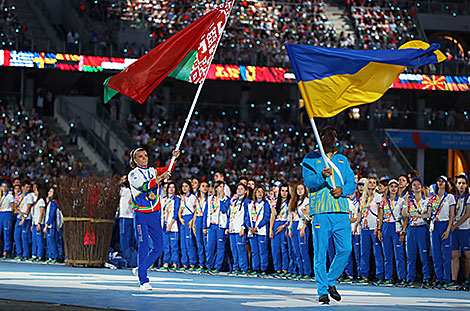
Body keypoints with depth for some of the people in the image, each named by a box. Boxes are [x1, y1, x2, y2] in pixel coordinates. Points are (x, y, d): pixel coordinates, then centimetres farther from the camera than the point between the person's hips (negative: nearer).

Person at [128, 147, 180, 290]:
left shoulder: (153, 171, 12)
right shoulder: (133, 174, -2)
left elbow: (167, 170, -3)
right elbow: (143, 187, -19)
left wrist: (173, 158, -19)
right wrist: (159, 178, -28)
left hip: (155, 214, 5)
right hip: (140, 215, -5)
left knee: (159, 247, 3)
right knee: (143, 247, -7)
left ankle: (140, 269, 22)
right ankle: (143, 280, -2)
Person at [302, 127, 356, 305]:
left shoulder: (342, 160, 21)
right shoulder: (311, 159, 9)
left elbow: (352, 183, 14)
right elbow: (308, 180, -5)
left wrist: (342, 190, -7)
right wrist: (322, 177, -25)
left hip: (341, 211, 4)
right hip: (320, 211, -4)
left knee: (345, 249, -5)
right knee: (320, 252, -6)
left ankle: (331, 281, 15)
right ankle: (323, 291, 0)